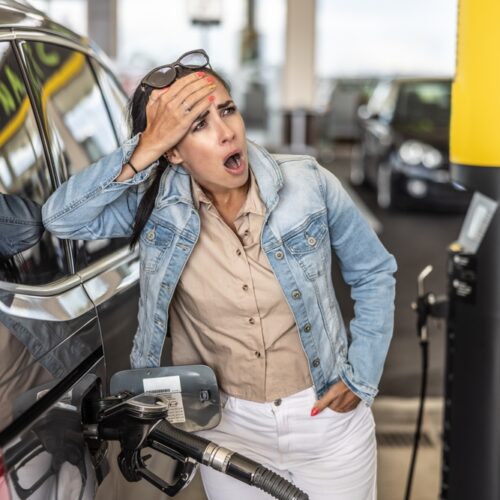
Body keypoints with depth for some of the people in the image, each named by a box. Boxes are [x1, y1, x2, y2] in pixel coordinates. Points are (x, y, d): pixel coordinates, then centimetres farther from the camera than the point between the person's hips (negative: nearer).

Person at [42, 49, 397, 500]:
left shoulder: (308, 184, -14)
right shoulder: (156, 204, -13)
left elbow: (374, 273, -1)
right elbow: (61, 218, -27)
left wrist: (363, 374, -5)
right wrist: (145, 149, -32)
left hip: (327, 417, 0)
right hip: (229, 428, 0)